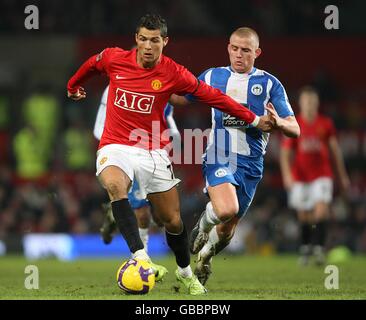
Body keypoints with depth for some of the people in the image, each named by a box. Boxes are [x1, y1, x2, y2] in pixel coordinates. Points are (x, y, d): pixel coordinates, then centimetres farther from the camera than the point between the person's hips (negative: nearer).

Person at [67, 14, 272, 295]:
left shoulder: (173, 74, -8)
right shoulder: (113, 59, -5)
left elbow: (211, 96, 1)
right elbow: (90, 66, 18)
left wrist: (253, 119, 3)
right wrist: (73, 86, 36)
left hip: (153, 152, 1)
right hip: (116, 147, -1)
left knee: (173, 221, 6)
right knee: (115, 187, -36)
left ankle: (185, 272, 35)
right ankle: (141, 258, -44)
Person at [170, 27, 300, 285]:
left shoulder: (270, 84, 5)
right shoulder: (213, 76, 10)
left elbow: (295, 130, 1)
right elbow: (179, 99, 23)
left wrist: (278, 122, -23)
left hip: (250, 164, 1)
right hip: (218, 157, -1)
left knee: (227, 229, 8)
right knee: (226, 210, -29)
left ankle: (205, 256, 42)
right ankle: (205, 223, 7)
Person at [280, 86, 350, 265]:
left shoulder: (326, 124, 3)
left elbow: (335, 150, 12)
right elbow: (285, 152, -3)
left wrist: (342, 175, 14)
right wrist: (287, 174, -18)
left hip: (322, 175, 0)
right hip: (300, 176, 0)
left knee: (322, 209, -19)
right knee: (304, 215, 6)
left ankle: (319, 248, -23)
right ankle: (305, 248, 25)